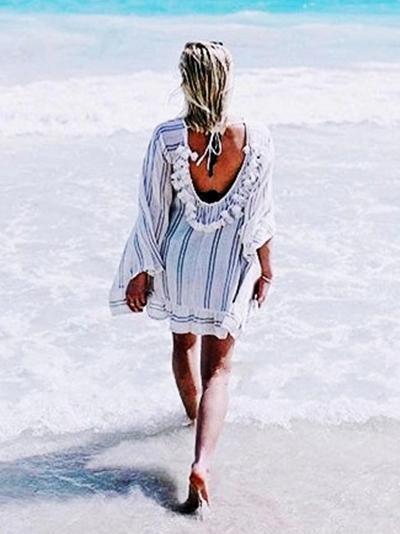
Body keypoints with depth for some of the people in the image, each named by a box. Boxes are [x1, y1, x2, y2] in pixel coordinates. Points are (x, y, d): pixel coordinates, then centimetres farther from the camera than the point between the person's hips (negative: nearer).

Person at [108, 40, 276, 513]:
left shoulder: (167, 137, -15)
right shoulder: (257, 139, -14)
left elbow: (152, 211, -9)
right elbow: (261, 215, -6)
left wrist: (142, 271, 2)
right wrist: (265, 268, 8)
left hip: (180, 257, 1)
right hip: (231, 265, -1)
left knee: (184, 341, 28)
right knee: (217, 368, 7)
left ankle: (195, 414, 53)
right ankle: (201, 463, -9)